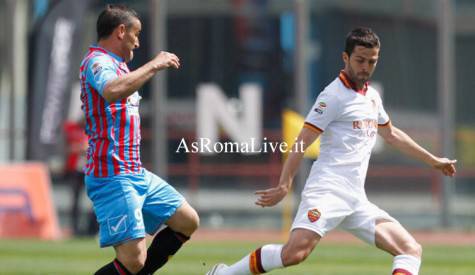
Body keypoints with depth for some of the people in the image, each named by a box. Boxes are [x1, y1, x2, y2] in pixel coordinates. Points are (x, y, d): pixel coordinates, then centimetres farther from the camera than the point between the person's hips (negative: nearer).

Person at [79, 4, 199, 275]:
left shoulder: (117, 64, 17)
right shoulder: (97, 61, -14)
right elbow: (112, 90, -37)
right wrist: (153, 65, -27)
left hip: (136, 173, 11)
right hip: (113, 177, -11)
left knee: (188, 221, 17)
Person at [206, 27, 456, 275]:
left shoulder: (372, 96, 20)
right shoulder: (334, 96, -5)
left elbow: (391, 134, 37)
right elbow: (302, 142, -9)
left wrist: (433, 161, 42)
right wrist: (284, 186, -17)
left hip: (356, 200, 8)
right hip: (327, 190, -8)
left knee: (411, 250, -5)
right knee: (295, 253, -29)